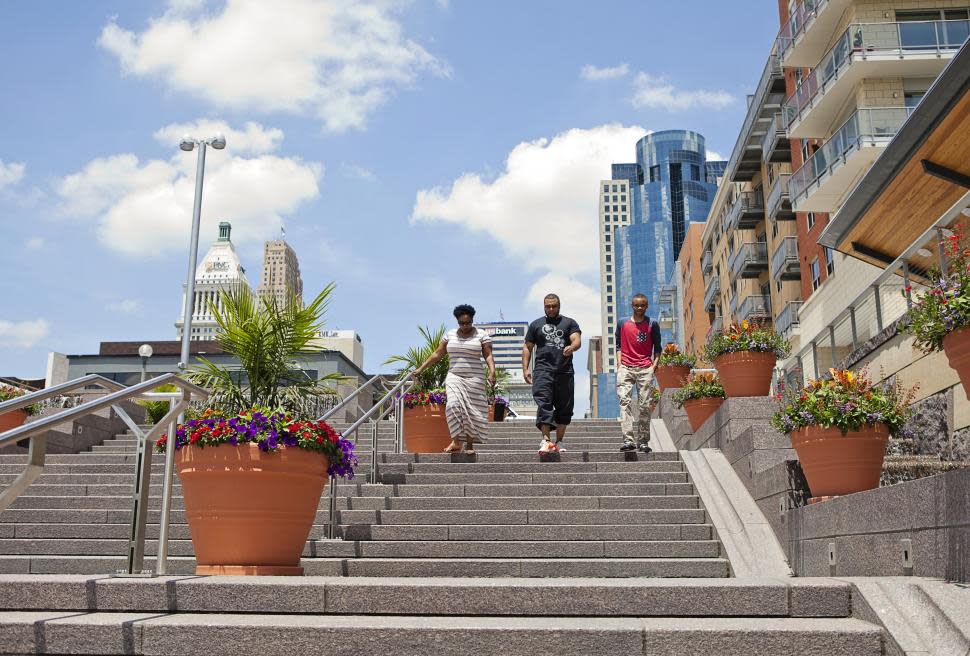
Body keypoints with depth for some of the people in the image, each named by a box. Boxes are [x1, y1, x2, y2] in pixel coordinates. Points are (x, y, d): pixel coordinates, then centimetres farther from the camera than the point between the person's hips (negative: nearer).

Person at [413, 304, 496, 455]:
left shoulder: (481, 336, 3)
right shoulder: (450, 335, 11)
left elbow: (488, 356, -3)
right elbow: (437, 354, 14)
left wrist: (492, 371, -20)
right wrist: (421, 368, 11)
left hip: (474, 379, -1)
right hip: (454, 377, 2)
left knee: (472, 411, -3)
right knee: (454, 405, -20)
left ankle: (470, 444, 7)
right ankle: (456, 441, -19)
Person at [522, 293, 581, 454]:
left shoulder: (569, 323, 14)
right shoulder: (536, 325, 17)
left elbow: (577, 340, -2)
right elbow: (527, 348, 17)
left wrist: (571, 347, -25)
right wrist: (525, 369, 5)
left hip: (564, 372, 1)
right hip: (543, 371, -1)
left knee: (564, 408, 4)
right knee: (544, 404, -16)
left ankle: (558, 442, 12)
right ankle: (546, 440, -23)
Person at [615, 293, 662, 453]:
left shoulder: (652, 325, 8)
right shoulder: (622, 323, 10)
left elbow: (657, 347, 13)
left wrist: (655, 363, 0)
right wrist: (619, 363, 3)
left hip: (645, 369, 0)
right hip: (626, 368, 0)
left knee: (645, 405, -2)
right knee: (625, 401, -15)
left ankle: (643, 442, 4)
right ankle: (628, 440, -22)